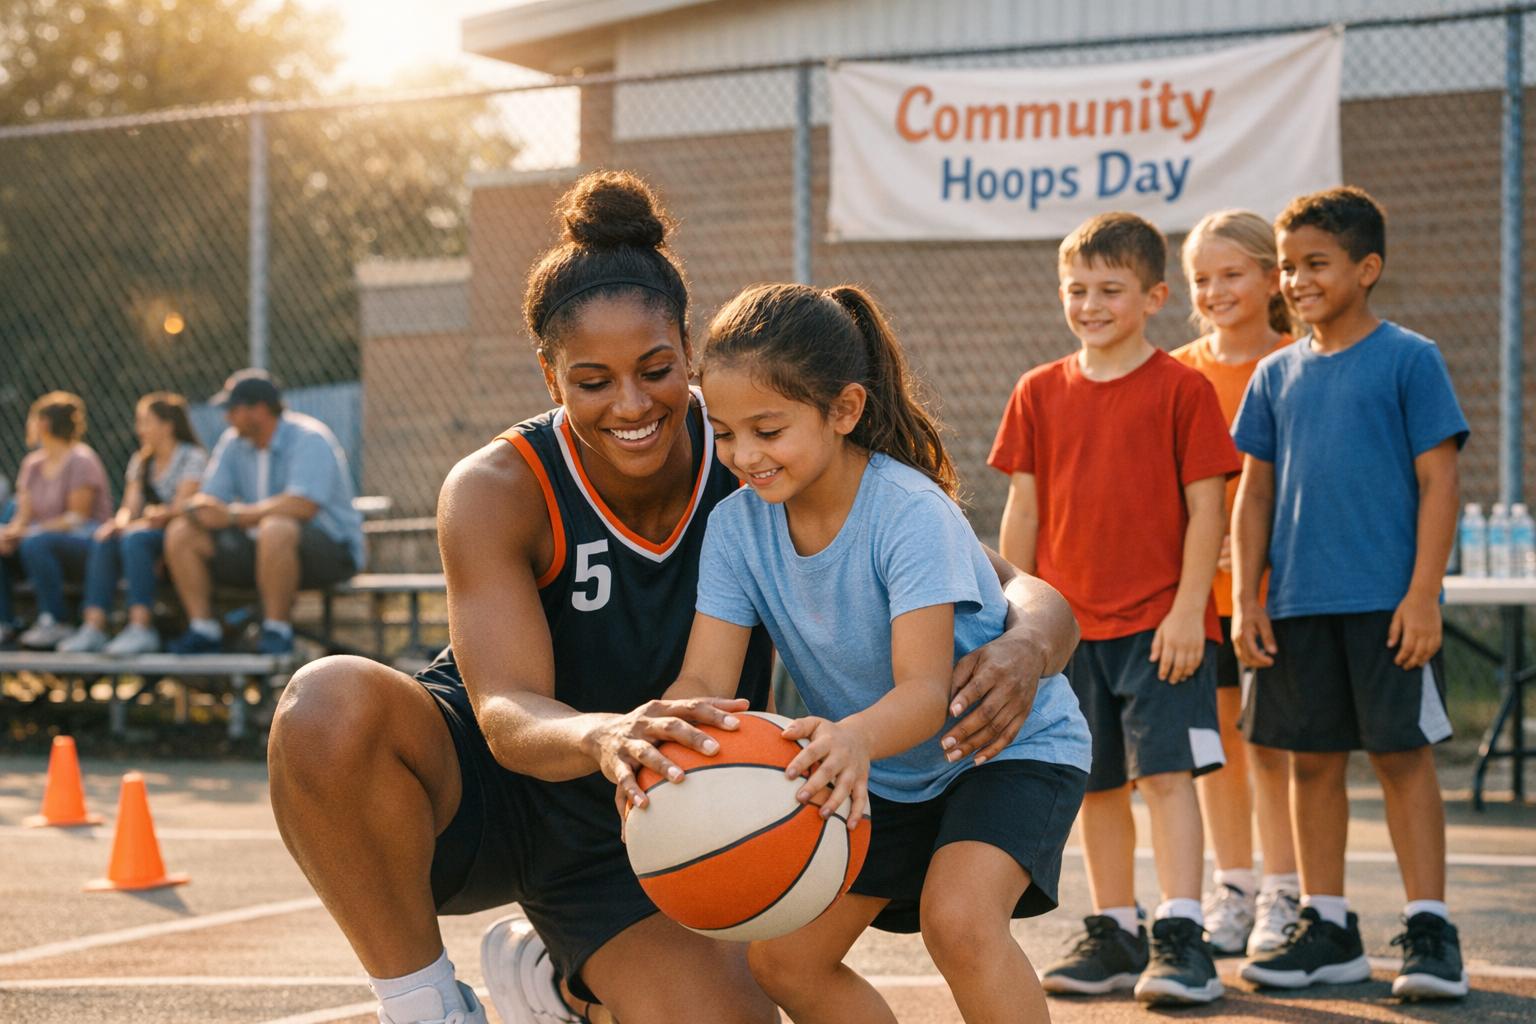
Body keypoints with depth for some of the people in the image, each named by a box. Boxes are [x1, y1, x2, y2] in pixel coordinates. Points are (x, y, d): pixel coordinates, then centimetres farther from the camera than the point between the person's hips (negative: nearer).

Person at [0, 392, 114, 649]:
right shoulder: (32, 464, 14)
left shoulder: (81, 460, -9)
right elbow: (24, 515, 9)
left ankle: (55, 623, -27)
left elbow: (78, 517, -15)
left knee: (34, 542, -35)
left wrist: (28, 531, -23)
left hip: (88, 542, -8)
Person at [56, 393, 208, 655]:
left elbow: (180, 508, -14)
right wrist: (119, 522, -15)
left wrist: (139, 524, -23)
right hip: (149, 529, 7)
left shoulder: (192, 457, -4)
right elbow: (130, 506, 9)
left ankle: (141, 629, -42)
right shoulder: (140, 461, 19)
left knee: (135, 540, -34)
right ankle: (93, 627, -32)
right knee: (104, 540, -21)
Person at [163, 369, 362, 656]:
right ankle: (203, 630, -6)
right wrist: (200, 508, -19)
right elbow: (208, 498, 7)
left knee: (277, 528, -40)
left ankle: (277, 631, -27)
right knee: (180, 531, -5)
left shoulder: (308, 439, -16)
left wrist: (234, 515, -25)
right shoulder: (234, 442, 8)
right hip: (258, 547, 8)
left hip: (330, 549, -8)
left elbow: (302, 506, -30)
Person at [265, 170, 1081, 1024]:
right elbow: (508, 716, -31)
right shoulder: (496, 493, -20)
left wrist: (1025, 648, -39)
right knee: (331, 702, -35)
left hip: (637, 836, 3)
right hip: (479, 787, -3)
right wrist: (604, 737, -56)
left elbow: (1017, 587, -14)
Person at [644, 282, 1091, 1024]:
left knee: (957, 917, -31)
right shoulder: (738, 524, -14)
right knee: (780, 959, 1)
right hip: (884, 773, 6)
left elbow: (925, 691, -38)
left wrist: (854, 738, -61)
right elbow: (705, 678, -21)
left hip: (1010, 745, -6)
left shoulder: (911, 512, -29)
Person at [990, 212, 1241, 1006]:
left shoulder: (1181, 389, -3)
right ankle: (1113, 936, 20)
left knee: (1167, 772, -9)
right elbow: (1023, 512, 10)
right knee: (1098, 785, 10)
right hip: (1070, 626, 4)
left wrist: (1189, 611, -12)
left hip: (1161, 626, -4)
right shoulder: (1039, 393, 8)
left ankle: (1180, 938, -9)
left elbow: (1204, 508, -5)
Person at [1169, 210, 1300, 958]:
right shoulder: (1176, 374, 8)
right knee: (1216, 738, 9)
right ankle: (1231, 892, 19)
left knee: (1270, 740, -3)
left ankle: (1282, 896, 6)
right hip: (1194, 581, 4)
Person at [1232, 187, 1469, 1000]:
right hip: (1297, 603, 5)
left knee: (1403, 753, -2)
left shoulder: (1409, 360, -2)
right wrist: (1246, 599, 5)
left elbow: (1438, 481, -5)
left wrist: (1422, 593, -12)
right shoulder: (1277, 375, 11)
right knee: (1312, 760, 9)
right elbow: (1255, 492, 14)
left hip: (1387, 601, -5)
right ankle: (1326, 926, 19)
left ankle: (1429, 930, 4)